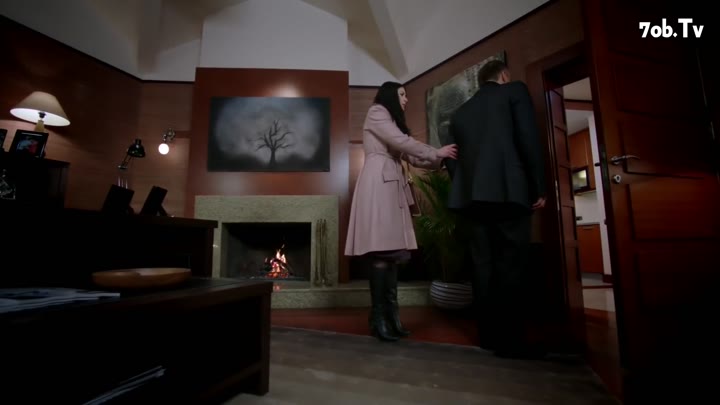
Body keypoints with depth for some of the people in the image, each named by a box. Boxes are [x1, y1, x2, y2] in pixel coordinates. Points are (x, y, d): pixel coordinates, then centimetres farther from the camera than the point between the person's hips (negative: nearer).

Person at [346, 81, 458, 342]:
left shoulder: (391, 119, 32)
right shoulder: (377, 112, 5)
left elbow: (409, 156, 24)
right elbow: (402, 142, -8)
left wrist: (440, 160, 14)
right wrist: (438, 152, 0)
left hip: (392, 184, 9)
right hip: (379, 182, -9)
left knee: (392, 249, 1)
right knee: (381, 248, -14)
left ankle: (391, 314, 3)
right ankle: (378, 317, -10)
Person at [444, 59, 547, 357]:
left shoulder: (460, 112, 22)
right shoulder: (515, 91, 9)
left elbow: (451, 159, 15)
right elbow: (529, 139, -4)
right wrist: (539, 186, -1)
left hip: (472, 195, 5)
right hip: (509, 190, -5)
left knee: (483, 263, 6)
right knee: (513, 262, -3)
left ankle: (489, 334, 13)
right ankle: (510, 338, -1)